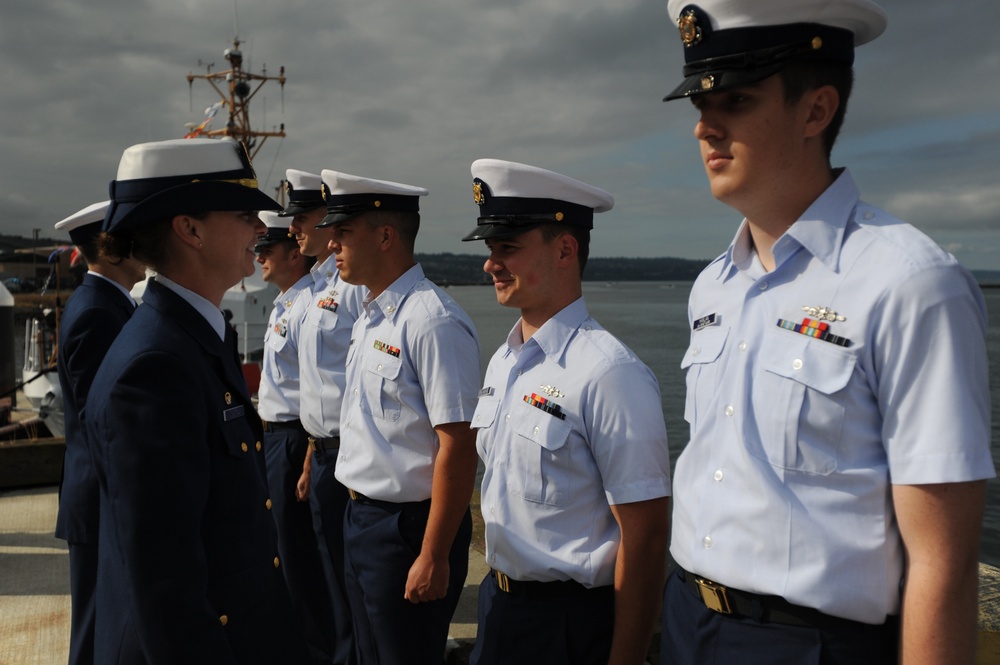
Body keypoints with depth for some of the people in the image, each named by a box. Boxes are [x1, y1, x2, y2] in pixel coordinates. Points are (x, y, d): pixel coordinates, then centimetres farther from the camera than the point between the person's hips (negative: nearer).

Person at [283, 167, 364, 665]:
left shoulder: (356, 283, -16)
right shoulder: (317, 286, 14)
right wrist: (311, 458, 19)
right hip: (324, 452, 9)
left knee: (351, 577, 4)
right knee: (332, 573, 20)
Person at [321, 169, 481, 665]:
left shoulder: (431, 322, -21)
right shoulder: (369, 318, 8)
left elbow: (458, 447, -23)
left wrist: (433, 557, -21)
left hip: (407, 527, -9)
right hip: (360, 517, 9)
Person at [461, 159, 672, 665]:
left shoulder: (610, 373, -22)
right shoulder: (502, 363, 4)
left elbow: (646, 537, -20)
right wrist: (495, 594, 14)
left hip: (571, 624, -7)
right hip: (497, 604, 7)